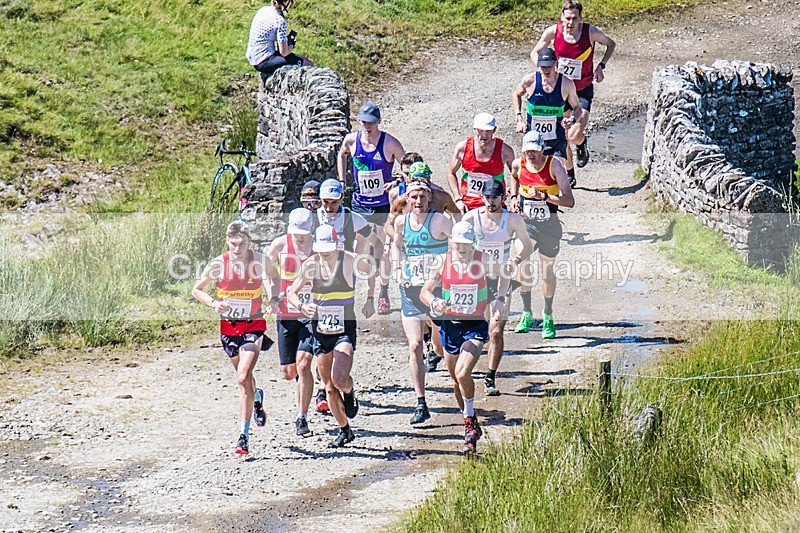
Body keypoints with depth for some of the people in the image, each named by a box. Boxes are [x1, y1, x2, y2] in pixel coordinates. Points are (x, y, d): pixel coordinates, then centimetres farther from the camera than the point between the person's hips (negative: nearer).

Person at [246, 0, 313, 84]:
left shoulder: (263, 10, 6)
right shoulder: (280, 20, -18)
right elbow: (284, 52, -18)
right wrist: (291, 45, 4)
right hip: (263, 62, -9)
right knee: (308, 64, -11)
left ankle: (266, 75, 18)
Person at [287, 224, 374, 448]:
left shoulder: (349, 260, -11)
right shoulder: (311, 264, -4)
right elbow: (292, 292, -4)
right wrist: (302, 306, -24)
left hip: (345, 330, -3)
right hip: (320, 330, 3)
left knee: (339, 379, -23)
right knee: (329, 387, 8)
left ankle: (350, 394, 14)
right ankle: (344, 431, 25)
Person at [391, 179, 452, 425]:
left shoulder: (439, 221, -11)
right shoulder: (401, 222, 3)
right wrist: (398, 269, 7)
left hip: (439, 287, -3)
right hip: (411, 289, 3)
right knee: (414, 346, -5)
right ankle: (420, 404, -2)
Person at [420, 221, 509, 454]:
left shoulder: (483, 260, -9)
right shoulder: (443, 261, -6)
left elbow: (504, 277, 12)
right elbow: (425, 291, 0)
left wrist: (499, 299, -4)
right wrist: (435, 302, -21)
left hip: (475, 326, -3)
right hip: (450, 325, 3)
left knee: (462, 373, -23)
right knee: (456, 380, 13)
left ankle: (470, 422, -5)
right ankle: (470, 423, 33)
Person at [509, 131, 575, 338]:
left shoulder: (554, 166, -15)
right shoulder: (518, 165, -6)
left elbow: (569, 201, -17)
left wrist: (543, 196, -25)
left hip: (549, 225, -2)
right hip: (526, 222, 2)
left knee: (547, 271, 8)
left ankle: (548, 317, 26)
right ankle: (526, 315, 1)